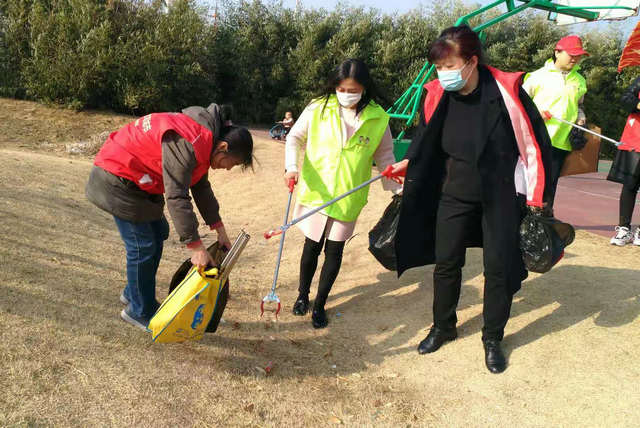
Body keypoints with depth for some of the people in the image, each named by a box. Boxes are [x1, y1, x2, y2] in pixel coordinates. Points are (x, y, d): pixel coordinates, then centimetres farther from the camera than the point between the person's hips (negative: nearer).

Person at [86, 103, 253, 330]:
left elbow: (201, 187, 10)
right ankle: (139, 312, 12)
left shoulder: (203, 139, 2)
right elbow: (176, 197, -34)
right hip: (117, 181, -10)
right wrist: (196, 247, -30)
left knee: (158, 233, 16)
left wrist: (220, 230, 8)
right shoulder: (185, 144, -31)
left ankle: (133, 293, 31)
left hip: (138, 181, 10)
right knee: (142, 247, -6)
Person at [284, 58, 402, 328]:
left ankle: (320, 304, 29)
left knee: (334, 251, 9)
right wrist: (292, 167, -12)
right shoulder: (318, 109, -6)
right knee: (312, 247, 11)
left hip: (348, 198, 0)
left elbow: (385, 157, 6)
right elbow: (294, 138, 4)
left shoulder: (378, 119, -4)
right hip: (315, 193, 0)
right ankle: (303, 295, 36)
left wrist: (399, 189, -1)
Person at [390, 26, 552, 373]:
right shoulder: (438, 96, -7)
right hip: (455, 191, 3)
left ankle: (493, 338, 26)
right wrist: (407, 162, -4)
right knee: (445, 262, 9)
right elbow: (425, 141, 10)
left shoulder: (506, 90, -17)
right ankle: (443, 326, 32)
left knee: (499, 267, 5)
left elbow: (536, 140, -9)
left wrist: (536, 195, -8)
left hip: (501, 194, -3)